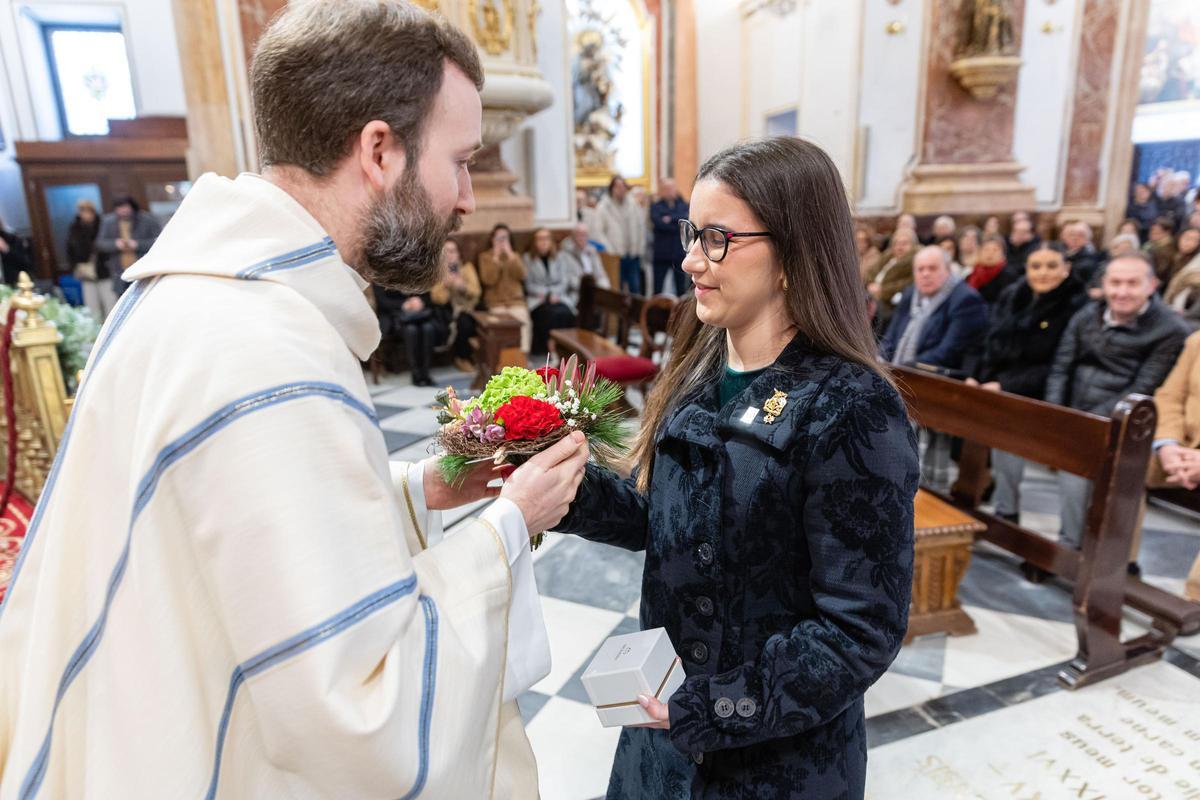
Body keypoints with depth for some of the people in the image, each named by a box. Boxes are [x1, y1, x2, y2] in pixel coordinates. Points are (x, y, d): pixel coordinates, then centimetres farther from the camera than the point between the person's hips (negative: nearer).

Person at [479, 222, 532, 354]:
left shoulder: (515, 256, 18)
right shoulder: (485, 256, 10)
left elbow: (521, 275, -2)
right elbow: (488, 280, -6)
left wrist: (510, 255, -6)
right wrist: (496, 257, -8)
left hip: (515, 300, 2)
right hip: (495, 301, -1)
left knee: (524, 320, -30)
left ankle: (523, 355, -29)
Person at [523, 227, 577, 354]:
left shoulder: (559, 258, 16)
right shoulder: (528, 259, 10)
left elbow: (564, 281, 5)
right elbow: (528, 284, 1)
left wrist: (554, 293, -13)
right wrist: (544, 293, -14)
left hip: (557, 297, 2)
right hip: (537, 299, -2)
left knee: (566, 313, -32)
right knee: (551, 313, -35)